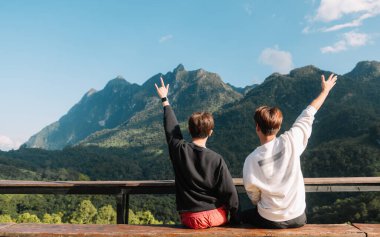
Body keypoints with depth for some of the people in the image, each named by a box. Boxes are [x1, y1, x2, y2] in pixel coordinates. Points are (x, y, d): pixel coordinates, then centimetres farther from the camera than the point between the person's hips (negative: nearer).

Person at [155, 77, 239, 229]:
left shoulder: (179, 150, -11)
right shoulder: (216, 160, -16)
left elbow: (171, 126, 7)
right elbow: (229, 192, -10)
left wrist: (164, 99, 22)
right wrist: (234, 217, 8)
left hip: (190, 220, 2)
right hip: (215, 217, -1)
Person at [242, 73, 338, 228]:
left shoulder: (251, 160, -19)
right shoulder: (290, 141, -17)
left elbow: (254, 197, -8)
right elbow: (308, 114, -2)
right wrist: (325, 90, 13)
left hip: (270, 221, -2)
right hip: (298, 218, 2)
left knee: (243, 216, 27)